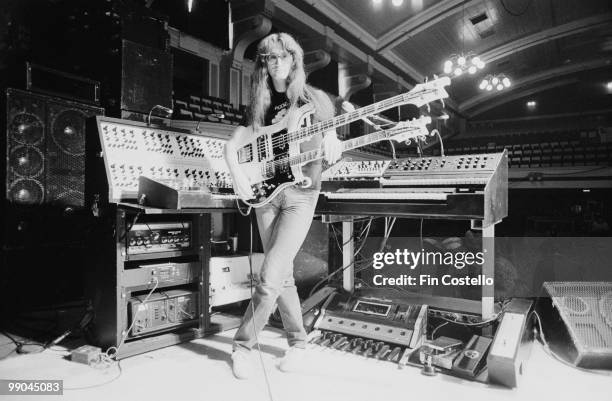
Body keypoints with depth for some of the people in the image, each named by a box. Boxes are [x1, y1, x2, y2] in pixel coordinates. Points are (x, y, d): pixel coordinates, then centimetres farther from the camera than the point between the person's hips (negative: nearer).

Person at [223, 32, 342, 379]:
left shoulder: (315, 100, 3)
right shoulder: (260, 105, 11)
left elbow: (331, 138, 0)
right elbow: (233, 144, 7)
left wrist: (331, 143, -24)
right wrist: (237, 174, -11)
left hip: (301, 194, -4)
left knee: (271, 276, -12)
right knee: (283, 273, 9)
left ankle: (243, 344, 5)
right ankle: (298, 340, 25)